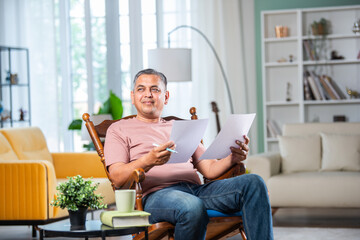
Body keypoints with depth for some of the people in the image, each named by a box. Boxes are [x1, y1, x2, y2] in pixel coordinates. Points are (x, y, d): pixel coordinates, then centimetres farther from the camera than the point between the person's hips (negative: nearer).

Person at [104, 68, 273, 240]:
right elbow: (117, 178, 0)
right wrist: (148, 161, -20)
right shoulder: (118, 129, 17)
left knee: (253, 183, -20)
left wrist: (233, 158, 2)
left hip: (196, 189, 5)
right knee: (193, 207, -41)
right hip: (156, 193, -5)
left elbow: (209, 170, 25)